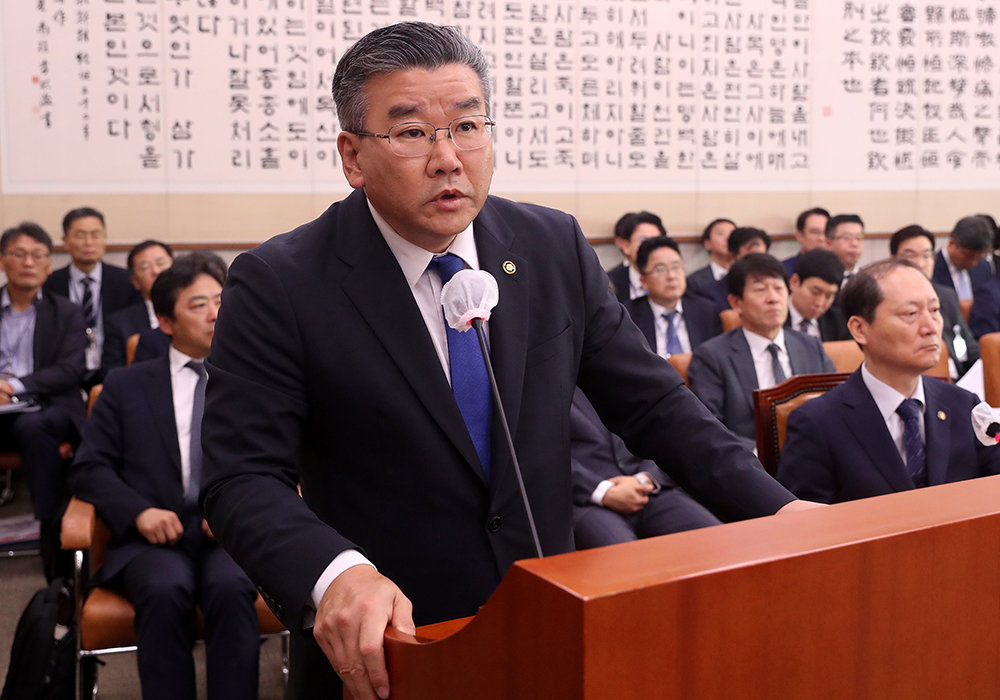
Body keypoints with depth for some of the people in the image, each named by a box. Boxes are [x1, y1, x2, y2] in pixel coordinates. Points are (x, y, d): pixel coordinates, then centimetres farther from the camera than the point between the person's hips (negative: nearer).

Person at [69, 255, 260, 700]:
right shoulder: (126, 385, 17)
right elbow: (89, 468, 10)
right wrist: (139, 511, -10)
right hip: (153, 537, 0)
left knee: (230, 588, -33)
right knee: (165, 591, -33)